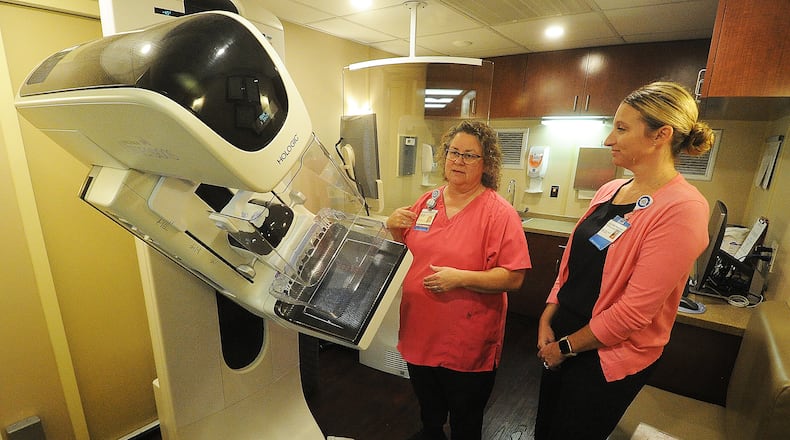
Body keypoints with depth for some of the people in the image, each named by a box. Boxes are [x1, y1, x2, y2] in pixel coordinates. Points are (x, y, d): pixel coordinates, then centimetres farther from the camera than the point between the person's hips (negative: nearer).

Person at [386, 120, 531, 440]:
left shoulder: (499, 212, -15)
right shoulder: (427, 201, 1)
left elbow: (514, 278, -18)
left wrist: (461, 278, -28)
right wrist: (394, 229, -9)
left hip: (467, 344, -5)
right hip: (420, 332, 5)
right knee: (427, 405, 31)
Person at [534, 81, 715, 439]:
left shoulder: (682, 209, -21)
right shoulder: (610, 190, 1)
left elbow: (636, 307, -23)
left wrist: (567, 346, -13)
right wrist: (548, 319, -1)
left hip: (610, 356, -6)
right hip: (563, 335, 6)